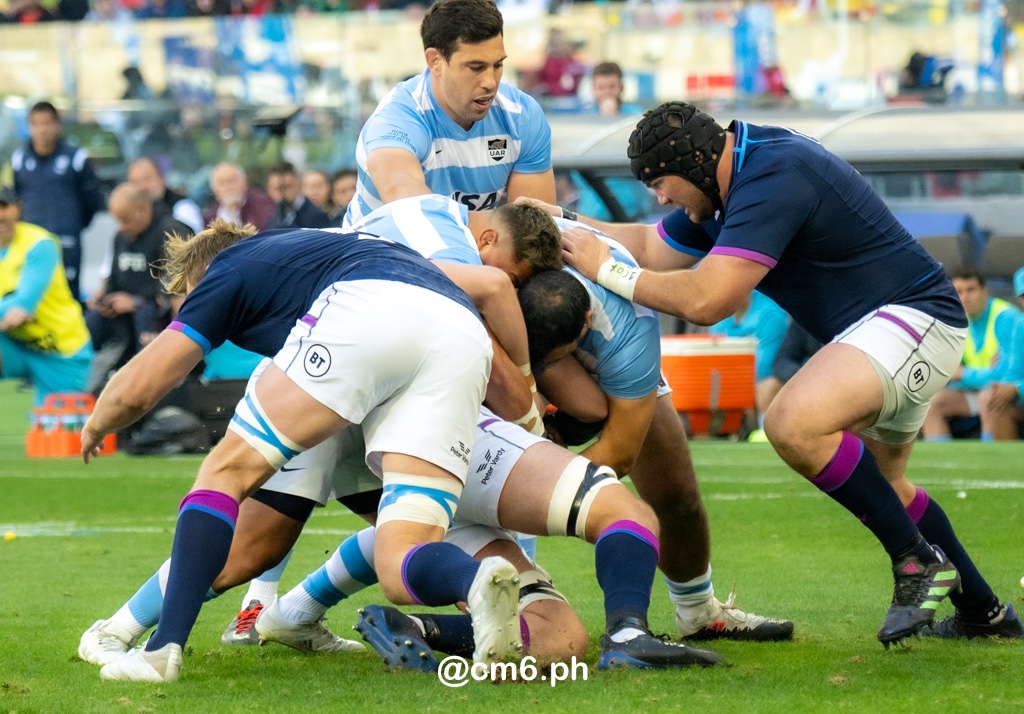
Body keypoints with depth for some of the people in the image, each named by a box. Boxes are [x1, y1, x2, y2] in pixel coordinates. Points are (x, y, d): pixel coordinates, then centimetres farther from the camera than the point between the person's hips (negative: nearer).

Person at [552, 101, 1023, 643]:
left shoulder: (773, 180, -24)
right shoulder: (734, 181, 8)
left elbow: (705, 300, -29)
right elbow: (652, 249, 19)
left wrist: (607, 270, -20)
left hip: (917, 316, -11)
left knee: (793, 423, -30)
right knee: (878, 487, 25)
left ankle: (919, 561, -19)